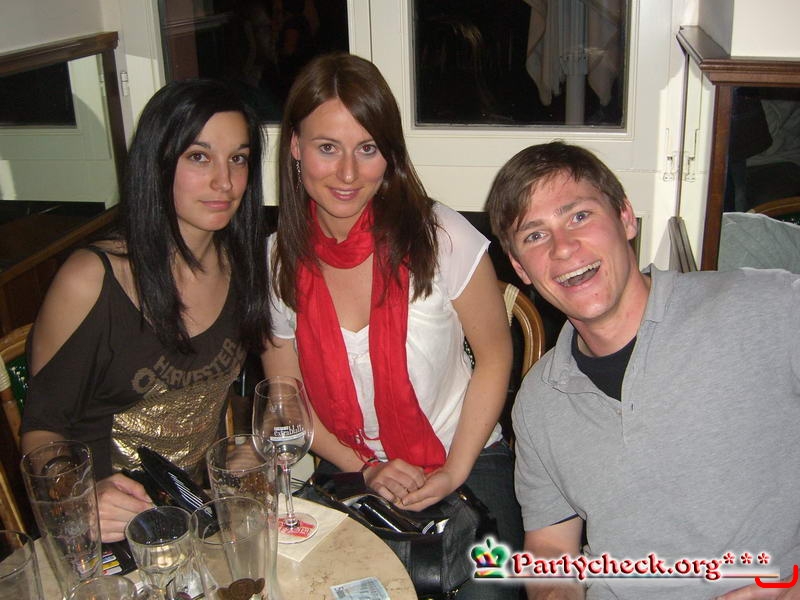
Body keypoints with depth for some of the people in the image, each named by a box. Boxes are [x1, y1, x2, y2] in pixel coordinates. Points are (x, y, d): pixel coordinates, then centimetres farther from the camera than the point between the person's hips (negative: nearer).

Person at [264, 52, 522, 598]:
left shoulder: (440, 236, -14)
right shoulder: (275, 263, -7)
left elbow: (495, 357, -4)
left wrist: (454, 473, -9)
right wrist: (364, 470, -7)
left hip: (466, 463, -1)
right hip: (349, 474, 2)